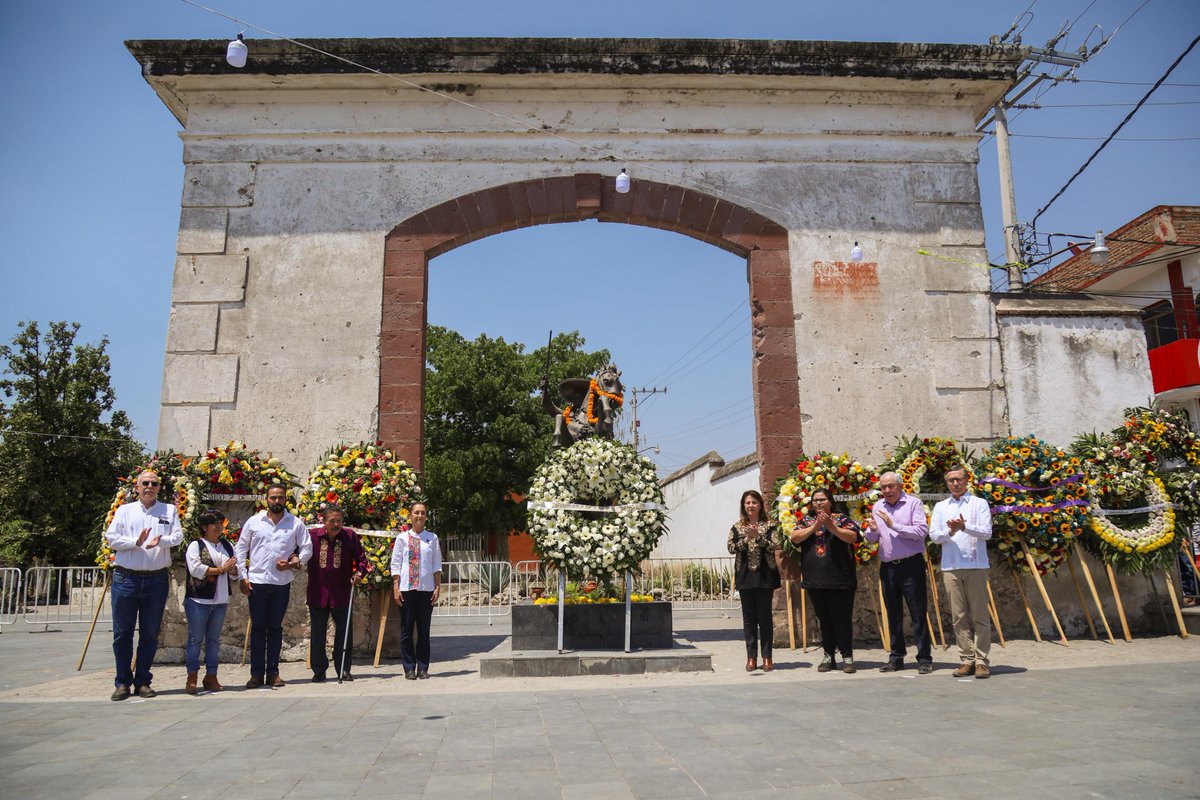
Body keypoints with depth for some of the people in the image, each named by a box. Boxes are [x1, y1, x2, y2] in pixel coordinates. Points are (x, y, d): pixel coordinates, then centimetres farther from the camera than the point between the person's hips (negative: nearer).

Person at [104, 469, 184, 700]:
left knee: (150, 633, 6)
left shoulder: (169, 511, 9)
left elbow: (178, 535, -2)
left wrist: (162, 540, -22)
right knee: (123, 632, 5)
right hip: (126, 578, 0)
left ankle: (143, 681, 17)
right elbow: (112, 538, 1)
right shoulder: (124, 510, 9)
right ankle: (123, 682, 16)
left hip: (157, 579, 0)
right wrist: (136, 542, -15)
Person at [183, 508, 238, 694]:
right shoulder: (195, 545, -3)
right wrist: (222, 569, -13)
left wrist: (232, 569, -9)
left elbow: (236, 570, 15)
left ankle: (211, 677, 15)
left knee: (214, 640, 10)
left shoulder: (227, 545, 15)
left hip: (220, 601, 5)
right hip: (198, 600, -5)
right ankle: (192, 678, 7)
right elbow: (196, 569, -16)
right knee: (195, 639, 0)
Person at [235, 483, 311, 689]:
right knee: (258, 627, 4)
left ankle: (272, 673, 14)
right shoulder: (254, 522, 3)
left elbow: (307, 548, 6)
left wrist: (295, 562, -10)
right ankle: (256, 673, 11)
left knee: (276, 627, 7)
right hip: (257, 581, 0)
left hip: (282, 582, 0)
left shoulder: (296, 524, 2)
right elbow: (240, 549, 6)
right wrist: (243, 576, 0)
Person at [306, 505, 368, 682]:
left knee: (344, 633, 5)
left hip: (341, 594, 0)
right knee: (317, 634, 9)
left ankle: (343, 670, 17)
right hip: (317, 593, 0)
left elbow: (361, 559, 3)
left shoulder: (350, 536, -2)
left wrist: (359, 572, -15)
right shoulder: (312, 535, -4)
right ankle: (319, 671, 22)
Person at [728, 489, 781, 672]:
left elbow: (774, 546, -8)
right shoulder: (737, 527, 8)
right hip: (745, 576, 2)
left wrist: (758, 536, -21)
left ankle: (767, 656, 8)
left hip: (765, 576, -1)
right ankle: (751, 657, 9)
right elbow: (731, 547, -3)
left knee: (765, 616, 1)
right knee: (749, 617, 4)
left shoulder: (769, 525, 4)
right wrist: (747, 539, -17)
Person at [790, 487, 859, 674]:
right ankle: (829, 656, 17)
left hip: (840, 580, -3)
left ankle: (847, 657, 7)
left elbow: (852, 537, -13)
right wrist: (815, 526, -14)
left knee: (843, 619, -2)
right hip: (815, 580, 3)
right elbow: (795, 538, -3)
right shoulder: (806, 521, 12)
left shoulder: (841, 519, 4)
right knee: (824, 619, 10)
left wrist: (831, 526, -24)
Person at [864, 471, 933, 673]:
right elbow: (871, 539, 14)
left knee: (918, 613, -1)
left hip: (911, 565, -5)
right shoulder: (877, 507, 12)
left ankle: (925, 658, 5)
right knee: (893, 613, 11)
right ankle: (896, 657, 18)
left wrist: (893, 525, -19)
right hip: (887, 567, 5)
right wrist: (872, 529, -8)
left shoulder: (913, 503, -3)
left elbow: (922, 531, -15)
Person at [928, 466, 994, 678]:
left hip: (976, 566, -3)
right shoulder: (940, 507, 14)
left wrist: (964, 527, -20)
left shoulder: (979, 503, 5)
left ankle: (981, 661, 4)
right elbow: (934, 535, 5)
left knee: (980, 615, -1)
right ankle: (967, 659, 10)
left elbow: (987, 532, -6)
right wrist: (950, 531, -13)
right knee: (959, 617, 4)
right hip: (950, 567, 3)